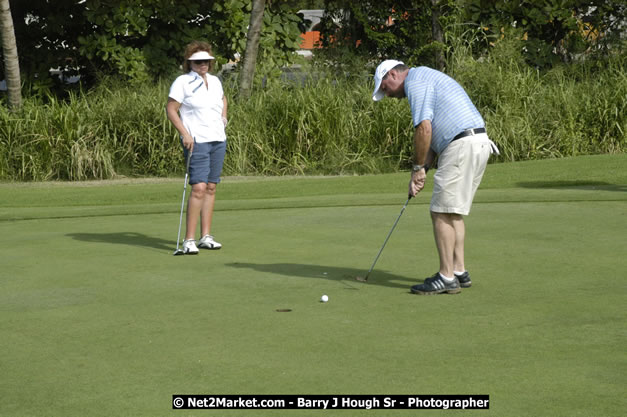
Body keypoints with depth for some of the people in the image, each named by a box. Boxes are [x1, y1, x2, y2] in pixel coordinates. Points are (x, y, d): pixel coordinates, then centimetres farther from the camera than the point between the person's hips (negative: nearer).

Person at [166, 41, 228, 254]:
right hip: (197, 141, -7)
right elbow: (171, 109, -8)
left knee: (211, 187, 7)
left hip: (218, 140, 7)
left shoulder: (215, 81, 13)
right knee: (199, 187, -16)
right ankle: (189, 240, -13)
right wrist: (185, 134, -15)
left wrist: (223, 117, 16)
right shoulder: (182, 82, -6)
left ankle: (206, 237, 13)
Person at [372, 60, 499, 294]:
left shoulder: (415, 82, -6)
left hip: (462, 146, -10)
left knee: (442, 213, -6)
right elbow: (435, 134, 23)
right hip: (478, 143, 10)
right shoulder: (426, 80, 26)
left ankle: (447, 278, -4)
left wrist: (418, 167, -5)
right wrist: (422, 171, 13)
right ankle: (459, 271, 19)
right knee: (453, 213, 16)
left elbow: (424, 129, -16)